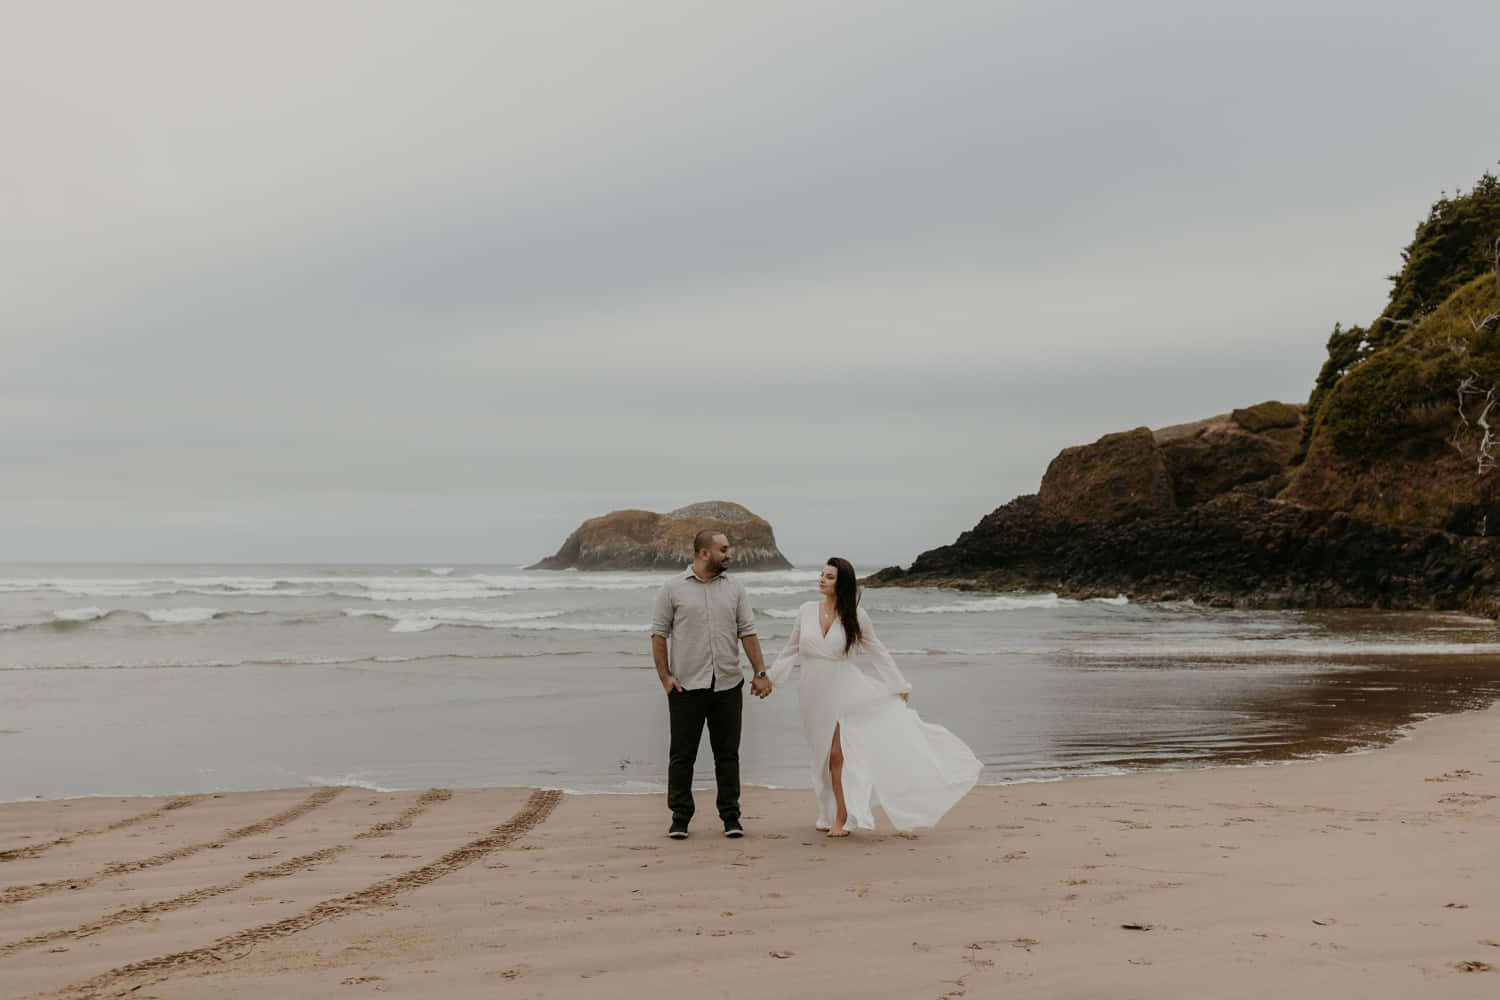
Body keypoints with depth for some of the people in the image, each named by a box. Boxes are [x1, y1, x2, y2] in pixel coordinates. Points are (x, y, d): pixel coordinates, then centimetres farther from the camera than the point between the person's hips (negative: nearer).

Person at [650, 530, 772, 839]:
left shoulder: (734, 588, 8)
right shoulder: (673, 588, 0)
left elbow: (748, 632, 8)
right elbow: (658, 633, 0)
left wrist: (760, 673, 1)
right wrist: (664, 675, -7)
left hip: (728, 685, 2)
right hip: (686, 686, -2)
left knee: (728, 753, 7)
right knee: (682, 755, 3)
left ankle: (730, 816, 15)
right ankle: (680, 817, 13)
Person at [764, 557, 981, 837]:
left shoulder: (855, 616, -4)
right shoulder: (807, 611, 2)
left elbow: (878, 652, 5)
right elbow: (791, 651, 13)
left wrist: (900, 686, 8)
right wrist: (770, 678, 15)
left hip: (844, 691, -3)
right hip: (814, 694, 3)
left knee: (838, 754, -7)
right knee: (826, 755, 9)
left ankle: (842, 818, 2)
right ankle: (830, 815, 20)